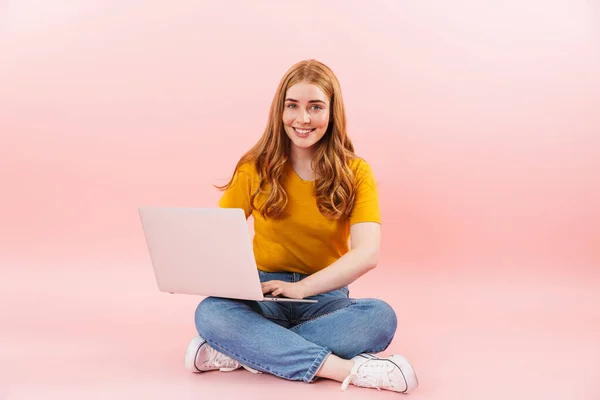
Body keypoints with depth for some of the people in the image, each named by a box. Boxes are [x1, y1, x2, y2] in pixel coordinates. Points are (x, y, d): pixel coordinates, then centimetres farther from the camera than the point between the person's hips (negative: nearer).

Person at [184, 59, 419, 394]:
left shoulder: (355, 172, -3)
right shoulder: (256, 169, 1)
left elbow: (367, 254, -17)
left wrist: (302, 287, -29)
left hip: (325, 298, 0)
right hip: (264, 297, 1)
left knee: (380, 317, -32)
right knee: (210, 312, -32)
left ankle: (242, 352, -28)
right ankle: (346, 369, -35)